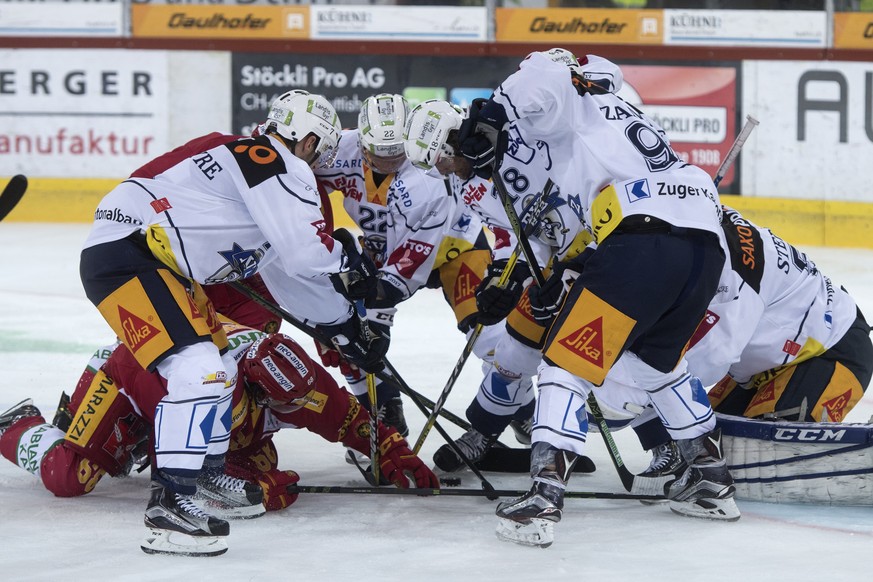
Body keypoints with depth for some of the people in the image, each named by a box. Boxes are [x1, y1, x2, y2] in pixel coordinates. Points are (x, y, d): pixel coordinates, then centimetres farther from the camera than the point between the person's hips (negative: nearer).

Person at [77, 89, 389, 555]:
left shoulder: (263, 167, 21)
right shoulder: (274, 162, -10)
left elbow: (290, 276, 28)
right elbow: (306, 252, -19)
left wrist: (345, 327, 30)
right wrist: (351, 265, 0)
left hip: (158, 263, 11)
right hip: (122, 255, -11)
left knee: (219, 369, 23)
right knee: (197, 369, -22)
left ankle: (206, 472, 38)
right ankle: (169, 502, -23)